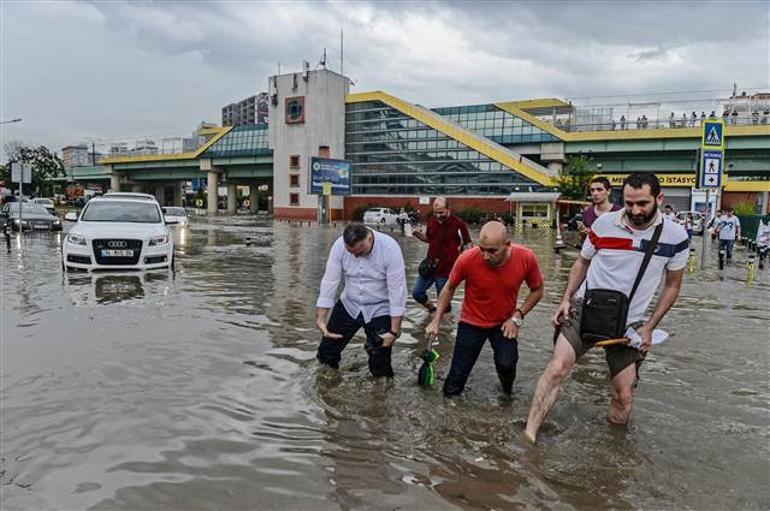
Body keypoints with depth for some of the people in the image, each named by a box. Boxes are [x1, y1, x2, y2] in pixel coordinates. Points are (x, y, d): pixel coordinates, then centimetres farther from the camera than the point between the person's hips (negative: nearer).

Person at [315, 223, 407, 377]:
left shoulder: (390, 248, -25)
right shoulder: (339, 245, -17)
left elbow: (397, 290, -22)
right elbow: (329, 282, -14)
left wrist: (394, 331, -21)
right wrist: (320, 318, -21)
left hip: (380, 310, -3)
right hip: (348, 305, 3)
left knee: (380, 369, -2)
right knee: (325, 354, 6)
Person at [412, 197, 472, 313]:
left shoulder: (458, 224, -14)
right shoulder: (431, 220, 2)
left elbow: (468, 244, -7)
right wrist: (417, 234, -2)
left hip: (446, 269, -6)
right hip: (429, 265, 6)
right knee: (417, 293, 11)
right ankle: (432, 309, 38)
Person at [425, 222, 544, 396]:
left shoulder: (526, 258, -23)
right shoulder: (467, 259, -27)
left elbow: (537, 290, -3)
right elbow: (449, 288, -6)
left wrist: (518, 316, -14)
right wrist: (436, 321, -8)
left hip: (504, 323, 1)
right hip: (471, 322, 0)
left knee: (506, 365, -23)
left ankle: (508, 393, 11)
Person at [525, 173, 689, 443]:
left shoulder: (675, 236, -6)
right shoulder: (604, 223, -7)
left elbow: (673, 284, 6)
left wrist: (649, 327, -1)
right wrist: (566, 299, -3)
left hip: (629, 323, 1)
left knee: (623, 397, 2)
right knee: (557, 367, -20)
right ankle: (528, 436, -16)